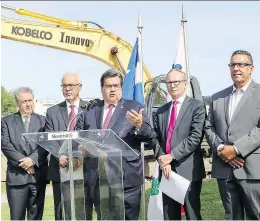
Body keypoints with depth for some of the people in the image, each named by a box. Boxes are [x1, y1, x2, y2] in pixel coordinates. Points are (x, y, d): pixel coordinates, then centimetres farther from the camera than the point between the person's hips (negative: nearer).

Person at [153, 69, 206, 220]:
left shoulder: (196, 106, -1)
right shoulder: (161, 111, 17)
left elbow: (196, 137, -12)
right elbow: (157, 138, 11)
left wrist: (172, 155, -14)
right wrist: (162, 160, -7)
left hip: (188, 169, -5)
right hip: (166, 170, 5)